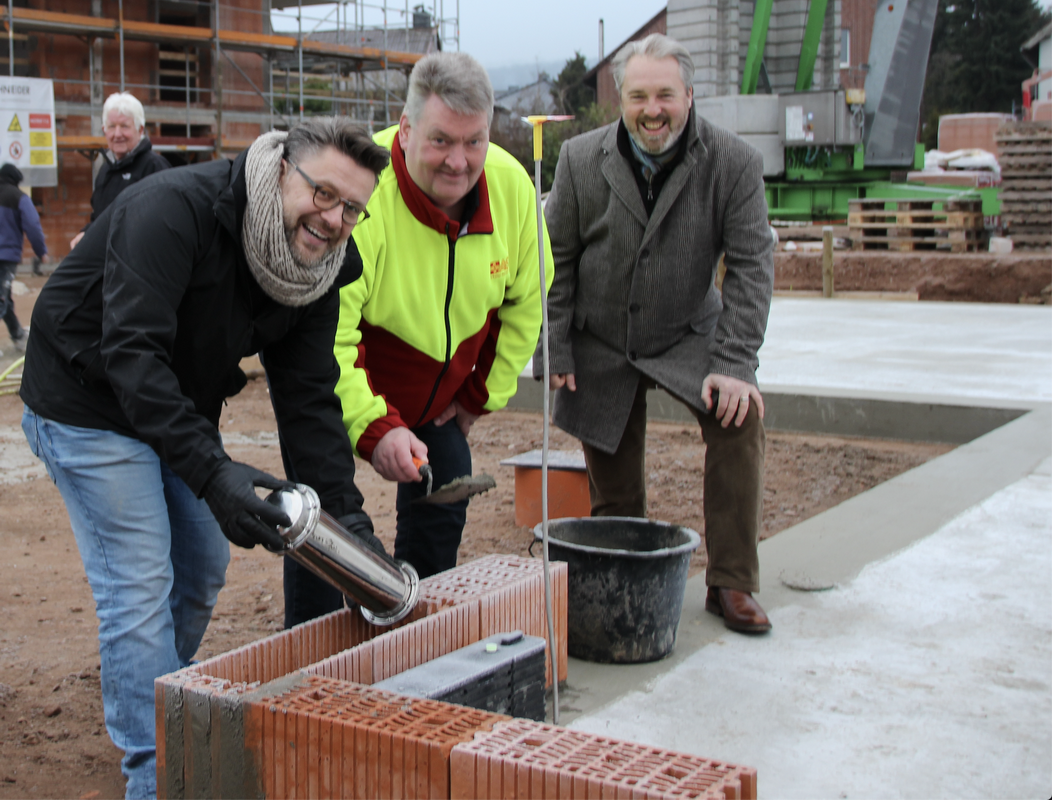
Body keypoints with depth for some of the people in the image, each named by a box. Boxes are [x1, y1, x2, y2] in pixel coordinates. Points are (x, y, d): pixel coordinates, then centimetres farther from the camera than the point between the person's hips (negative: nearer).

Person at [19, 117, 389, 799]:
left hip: (183, 407, 8)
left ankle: (161, 709, 39)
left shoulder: (319, 266, -9)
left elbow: (308, 399, -7)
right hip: (90, 403, -8)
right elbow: (132, 353, -39)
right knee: (139, 588, -10)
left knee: (204, 570, 15)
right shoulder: (175, 208, -31)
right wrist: (212, 472, -47)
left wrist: (349, 516, -16)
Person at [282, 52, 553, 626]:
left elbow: (527, 302, 0)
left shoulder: (511, 185, -17)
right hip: (335, 383, -5)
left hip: (437, 395, 5)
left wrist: (481, 395, 1)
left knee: (442, 501, 6)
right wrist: (373, 428, -43)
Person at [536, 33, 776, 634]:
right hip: (601, 346, 1)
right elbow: (556, 262, -1)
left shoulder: (735, 163, -12)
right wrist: (553, 352, -5)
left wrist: (736, 364, -22)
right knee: (614, 494, 5)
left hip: (688, 337, -1)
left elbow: (752, 264, -13)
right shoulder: (582, 160, -8)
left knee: (741, 415, -25)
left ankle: (733, 583, -13)